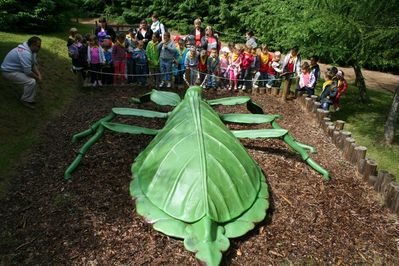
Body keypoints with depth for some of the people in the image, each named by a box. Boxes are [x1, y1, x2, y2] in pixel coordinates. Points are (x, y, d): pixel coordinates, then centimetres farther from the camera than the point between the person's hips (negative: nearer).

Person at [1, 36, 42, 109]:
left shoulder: (30, 50, -1)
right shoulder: (25, 53, -32)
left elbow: (34, 64, 5)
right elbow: (28, 72, -30)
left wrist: (39, 75, -10)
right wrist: (37, 78, -14)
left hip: (18, 69, 10)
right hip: (9, 72, -10)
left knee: (35, 78, 7)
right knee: (31, 81, -23)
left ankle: (30, 99, 14)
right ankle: (25, 100, -2)